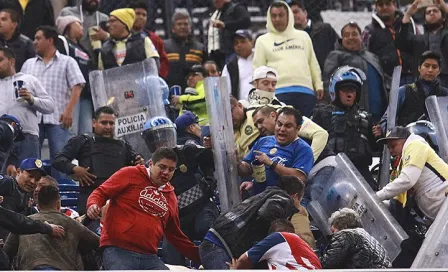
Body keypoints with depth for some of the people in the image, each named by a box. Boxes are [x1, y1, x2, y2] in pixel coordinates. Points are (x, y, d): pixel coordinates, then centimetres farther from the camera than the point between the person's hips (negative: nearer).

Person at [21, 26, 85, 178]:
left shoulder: (67, 62, 10)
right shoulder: (29, 64, 22)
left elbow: (77, 87, 0)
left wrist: (69, 111, -14)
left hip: (57, 119, -3)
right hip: (32, 118, 4)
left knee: (58, 156, -8)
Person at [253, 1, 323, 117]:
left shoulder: (303, 36, 19)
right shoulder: (263, 41, 12)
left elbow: (313, 63, 20)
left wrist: (319, 85, 11)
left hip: (305, 91, 2)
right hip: (279, 92, -2)